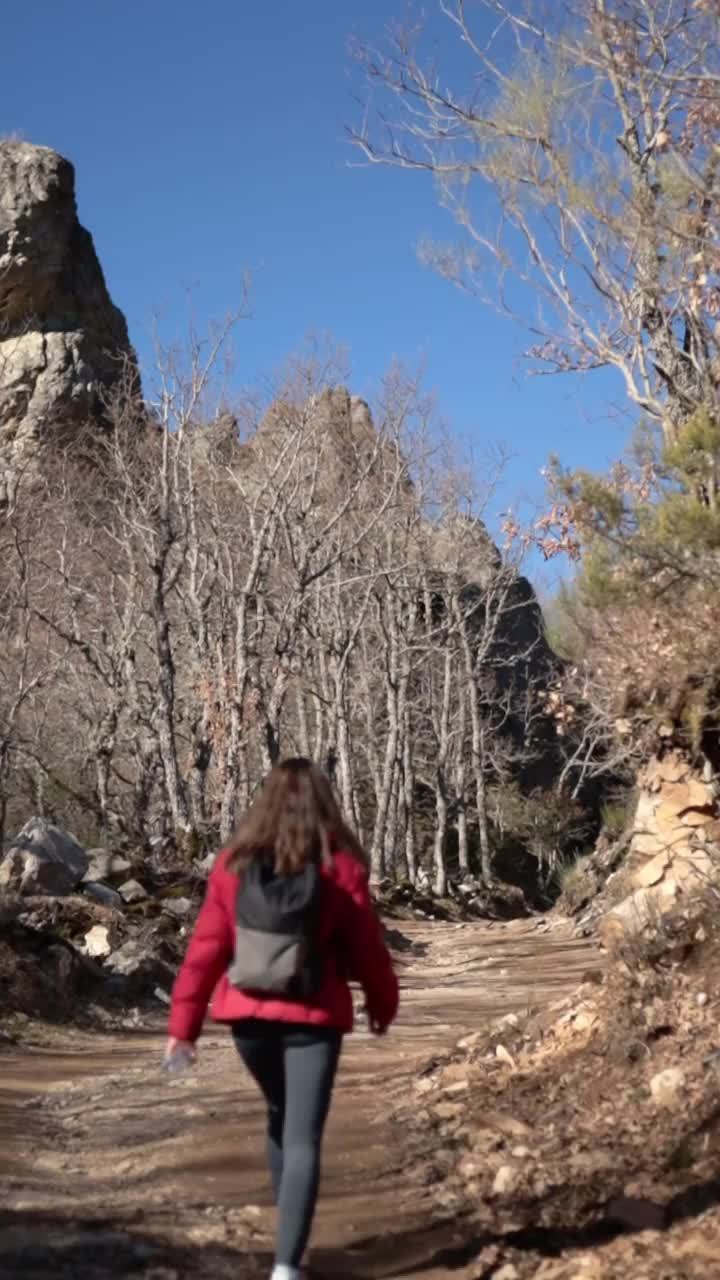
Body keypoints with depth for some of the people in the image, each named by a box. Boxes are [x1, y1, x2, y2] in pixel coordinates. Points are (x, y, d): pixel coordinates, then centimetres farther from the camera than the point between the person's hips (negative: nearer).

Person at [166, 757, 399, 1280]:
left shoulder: (235, 864, -3)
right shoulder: (339, 866, -9)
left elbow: (207, 946, -3)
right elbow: (366, 946, -2)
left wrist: (184, 1021, 2)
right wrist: (383, 1004, 15)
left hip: (248, 1014, 4)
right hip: (312, 1017, -3)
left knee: (280, 1117, 26)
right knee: (304, 1139, 0)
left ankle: (290, 1231, 38)